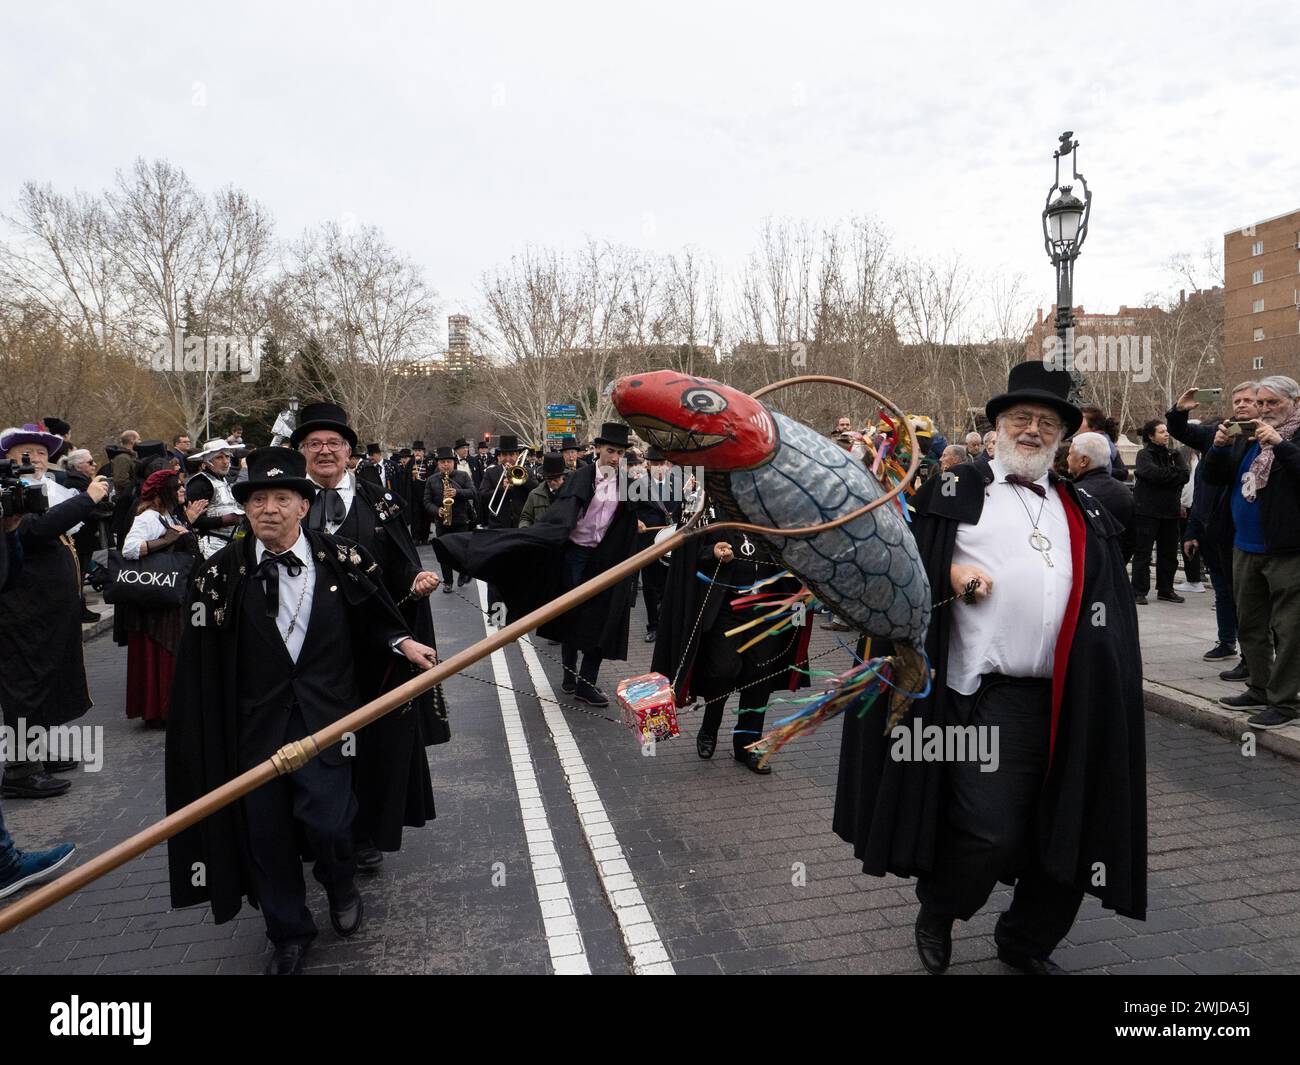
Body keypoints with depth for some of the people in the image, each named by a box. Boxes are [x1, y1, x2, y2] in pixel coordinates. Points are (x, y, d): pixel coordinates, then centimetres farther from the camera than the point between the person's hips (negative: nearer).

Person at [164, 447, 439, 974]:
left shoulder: (342, 560, -6)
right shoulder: (222, 573, -4)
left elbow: (373, 621, 8)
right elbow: (200, 664, -2)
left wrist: (402, 643, -8)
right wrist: (207, 739, -2)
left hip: (324, 720, -1)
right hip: (255, 726, 2)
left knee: (327, 823, -5)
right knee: (266, 834, 10)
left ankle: (341, 886, 33)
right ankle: (288, 934, 35)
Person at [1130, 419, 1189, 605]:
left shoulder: (1173, 454, 13)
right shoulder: (1144, 454, -3)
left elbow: (1185, 475, -2)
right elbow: (1153, 473, -21)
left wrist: (1163, 475, -12)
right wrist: (1174, 474, -8)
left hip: (1169, 511, 6)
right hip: (1147, 511, -6)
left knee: (1169, 553, 11)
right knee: (1143, 553, -3)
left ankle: (1166, 590, 22)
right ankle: (1139, 591, 3)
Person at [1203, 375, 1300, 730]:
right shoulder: (1247, 437, 12)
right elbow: (1214, 477, 14)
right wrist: (1219, 448, -2)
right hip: (1246, 547, 8)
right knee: (1250, 624, 16)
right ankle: (1260, 689, 28)